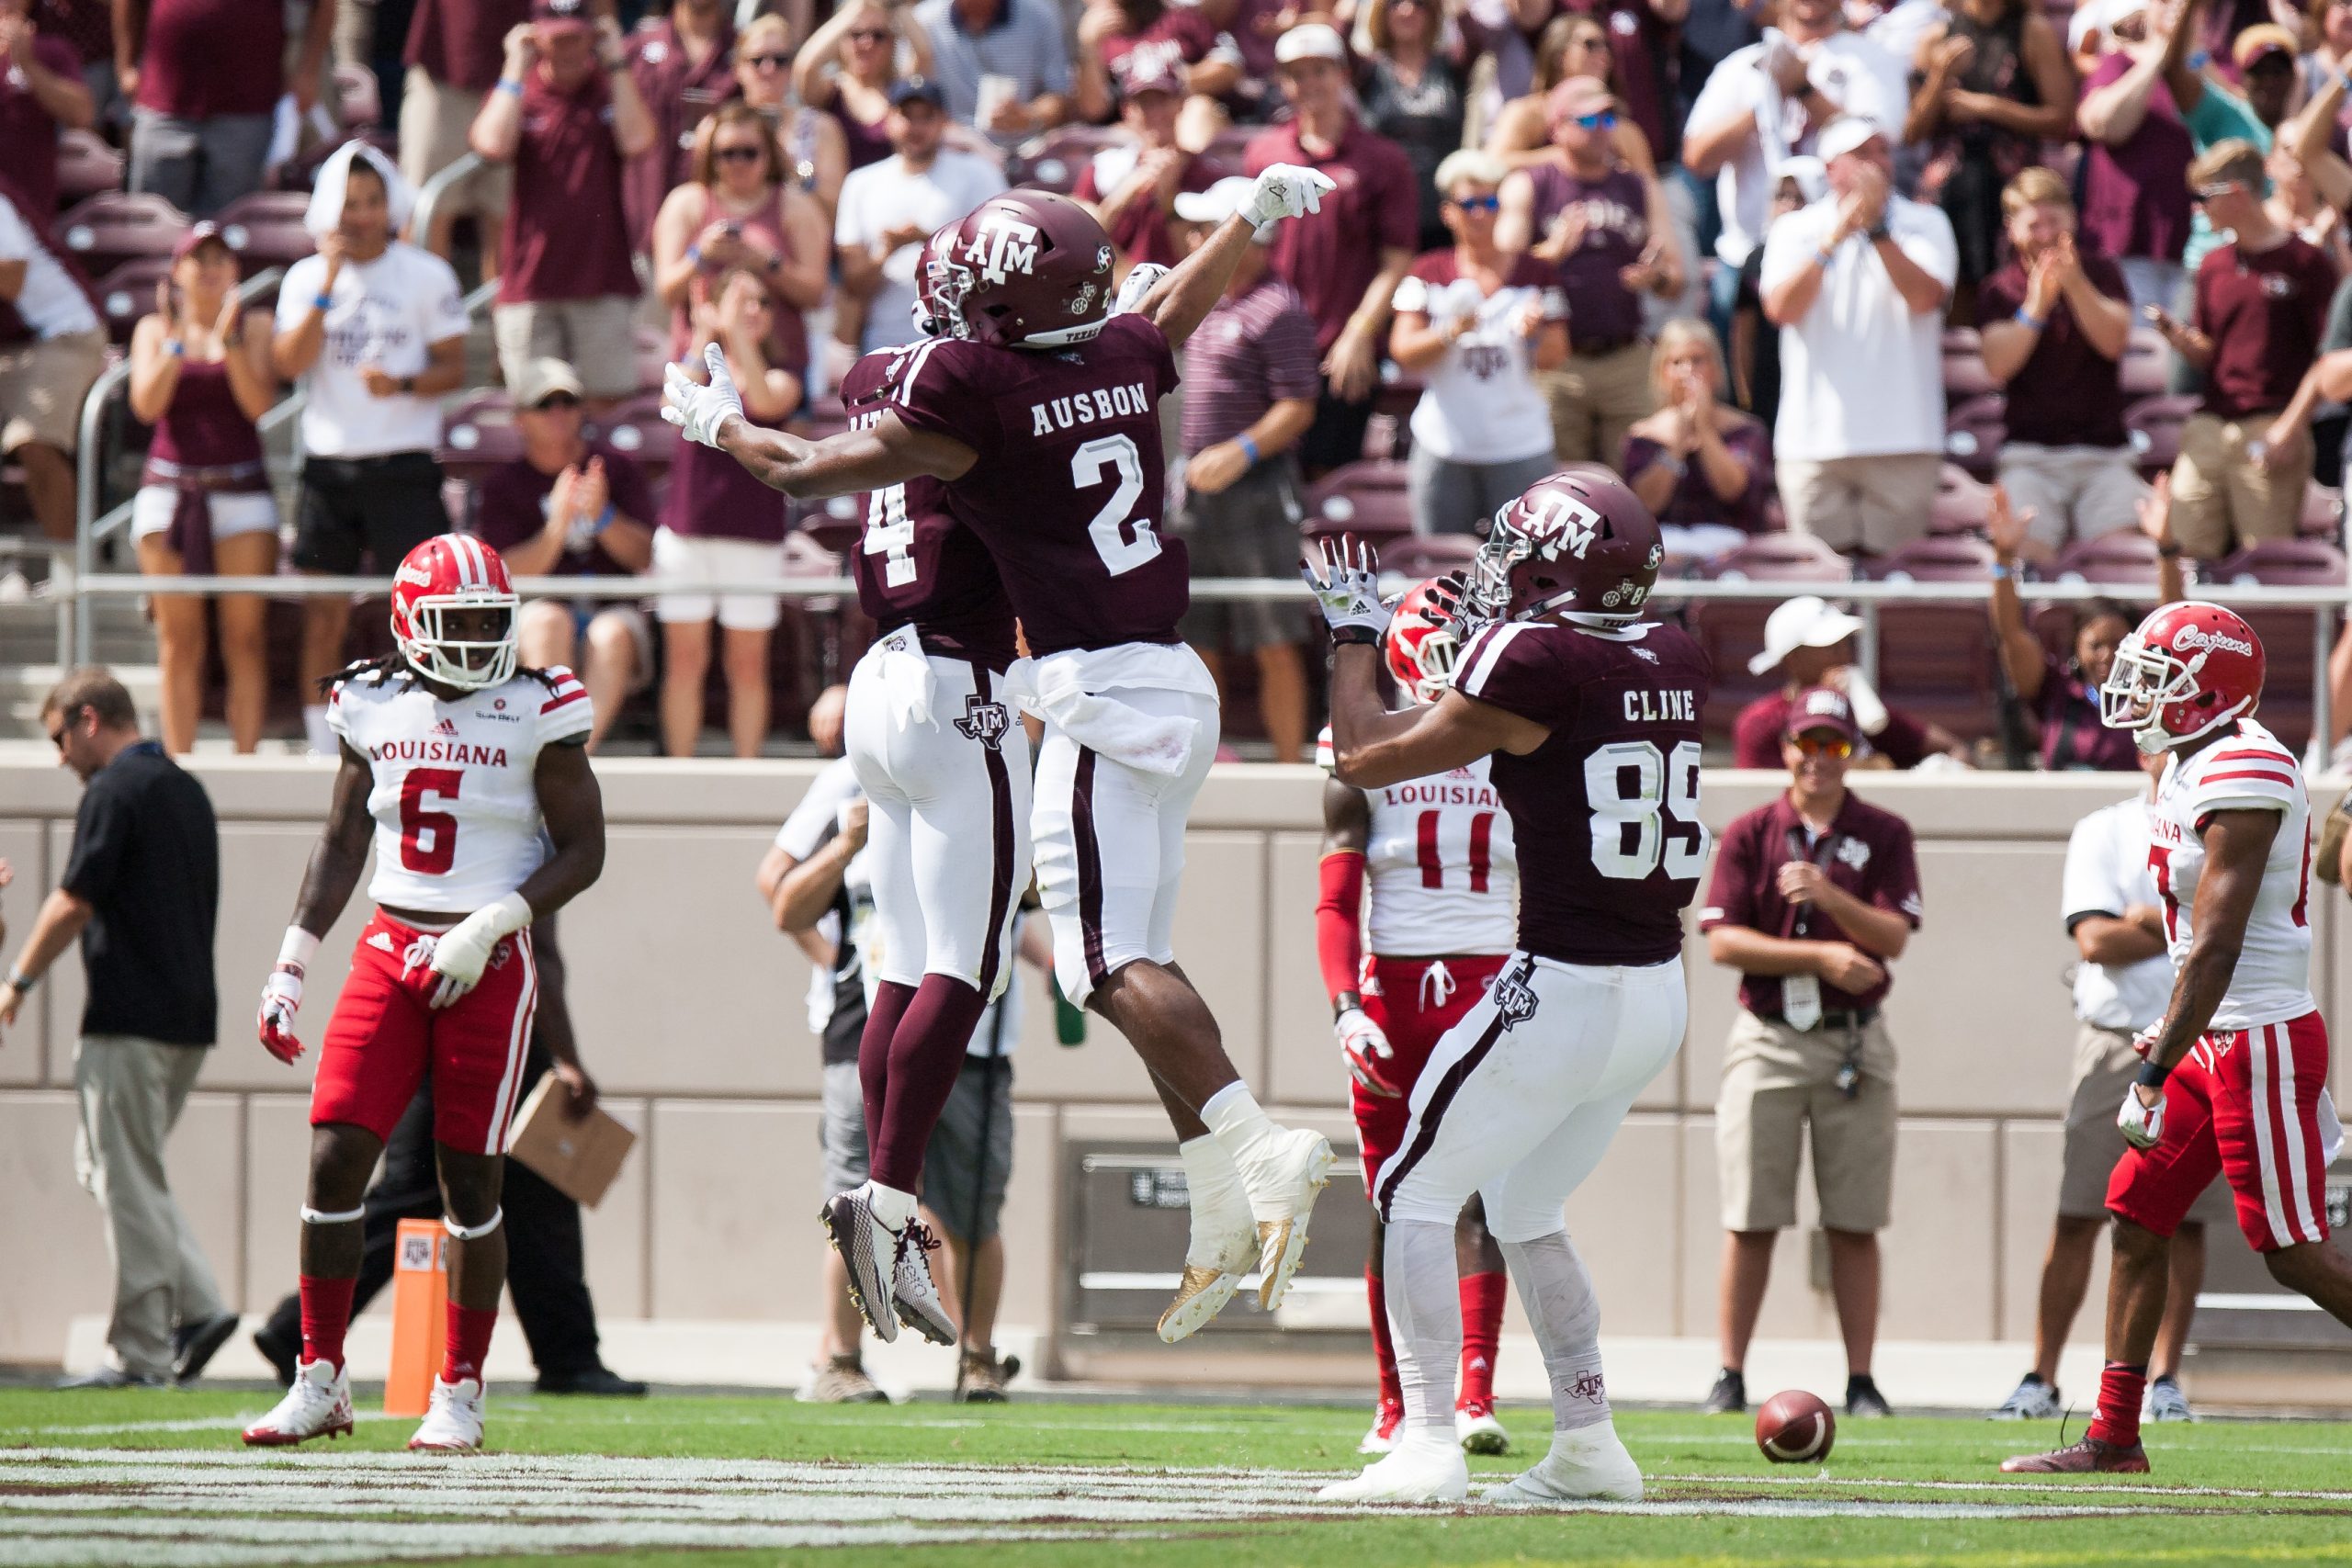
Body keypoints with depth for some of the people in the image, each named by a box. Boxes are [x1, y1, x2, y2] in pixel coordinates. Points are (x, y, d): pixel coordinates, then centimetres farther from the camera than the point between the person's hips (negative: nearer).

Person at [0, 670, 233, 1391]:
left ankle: (142, 1352, -2)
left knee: (127, 1181, -3)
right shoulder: (187, 791, 16)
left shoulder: (115, 790, -11)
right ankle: (197, 1304, 5)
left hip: (131, 1016, -9)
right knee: (108, 1164, 16)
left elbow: (74, 903, -15)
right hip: (190, 1014, 9)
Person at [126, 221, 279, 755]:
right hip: (169, 487, 1)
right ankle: (178, 762, 2)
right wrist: (177, 340, -10)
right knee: (179, 638, 0)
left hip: (241, 488, -1)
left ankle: (246, 756, -6)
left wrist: (230, 340, -14)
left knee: (244, 635, -6)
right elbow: (146, 403, -4)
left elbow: (260, 403, -5)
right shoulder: (154, 329, 10)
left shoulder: (255, 325, 7)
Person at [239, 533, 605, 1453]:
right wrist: (289, 967, 9)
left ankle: (459, 1395, 12)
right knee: (335, 1160, -6)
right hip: (389, 953, 3)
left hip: (486, 965, -3)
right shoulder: (374, 706, 7)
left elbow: (582, 851, -2)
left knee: (470, 1184, 0)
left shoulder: (537, 713, -3)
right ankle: (321, 1380, 4)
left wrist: (489, 927, -15)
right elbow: (342, 845, 15)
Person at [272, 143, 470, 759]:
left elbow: (454, 367, 1)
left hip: (403, 468, -2)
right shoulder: (305, 278, 8)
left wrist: (404, 384, -18)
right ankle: (322, 750, 9)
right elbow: (288, 363, -4)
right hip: (327, 465, 2)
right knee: (322, 614, 2)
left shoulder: (427, 276, 2)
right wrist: (327, 287, -11)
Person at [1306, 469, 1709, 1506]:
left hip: (1562, 992, -7)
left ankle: (1427, 1446, -6)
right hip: (1658, 994, 7)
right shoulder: (1675, 662, 6)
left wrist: (1354, 634, 10)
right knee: (1524, 1214, 22)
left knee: (1415, 1197, 3)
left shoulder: (1533, 662, -15)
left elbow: (1365, 759, -4)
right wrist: (1490, 629, 27)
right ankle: (1588, 1446, 20)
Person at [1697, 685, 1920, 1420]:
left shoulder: (1883, 835, 6)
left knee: (1855, 1222, 0)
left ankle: (1861, 1382, 3)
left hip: (1853, 1042, 0)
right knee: (1751, 1219, -2)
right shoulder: (1749, 835, 6)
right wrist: (1822, 955, -14)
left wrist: (1828, 896, -21)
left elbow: (1892, 937, -5)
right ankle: (1730, 1379, 1)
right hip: (1767, 1040, 0)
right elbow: (1723, 941, -4)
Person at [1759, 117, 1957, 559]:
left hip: (1902, 436, -1)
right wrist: (1833, 239, -14)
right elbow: (1781, 308, -7)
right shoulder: (1794, 231, 9)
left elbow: (1926, 297, -10)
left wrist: (1877, 229, -15)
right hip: (1814, 437, 1)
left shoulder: (1925, 224, 7)